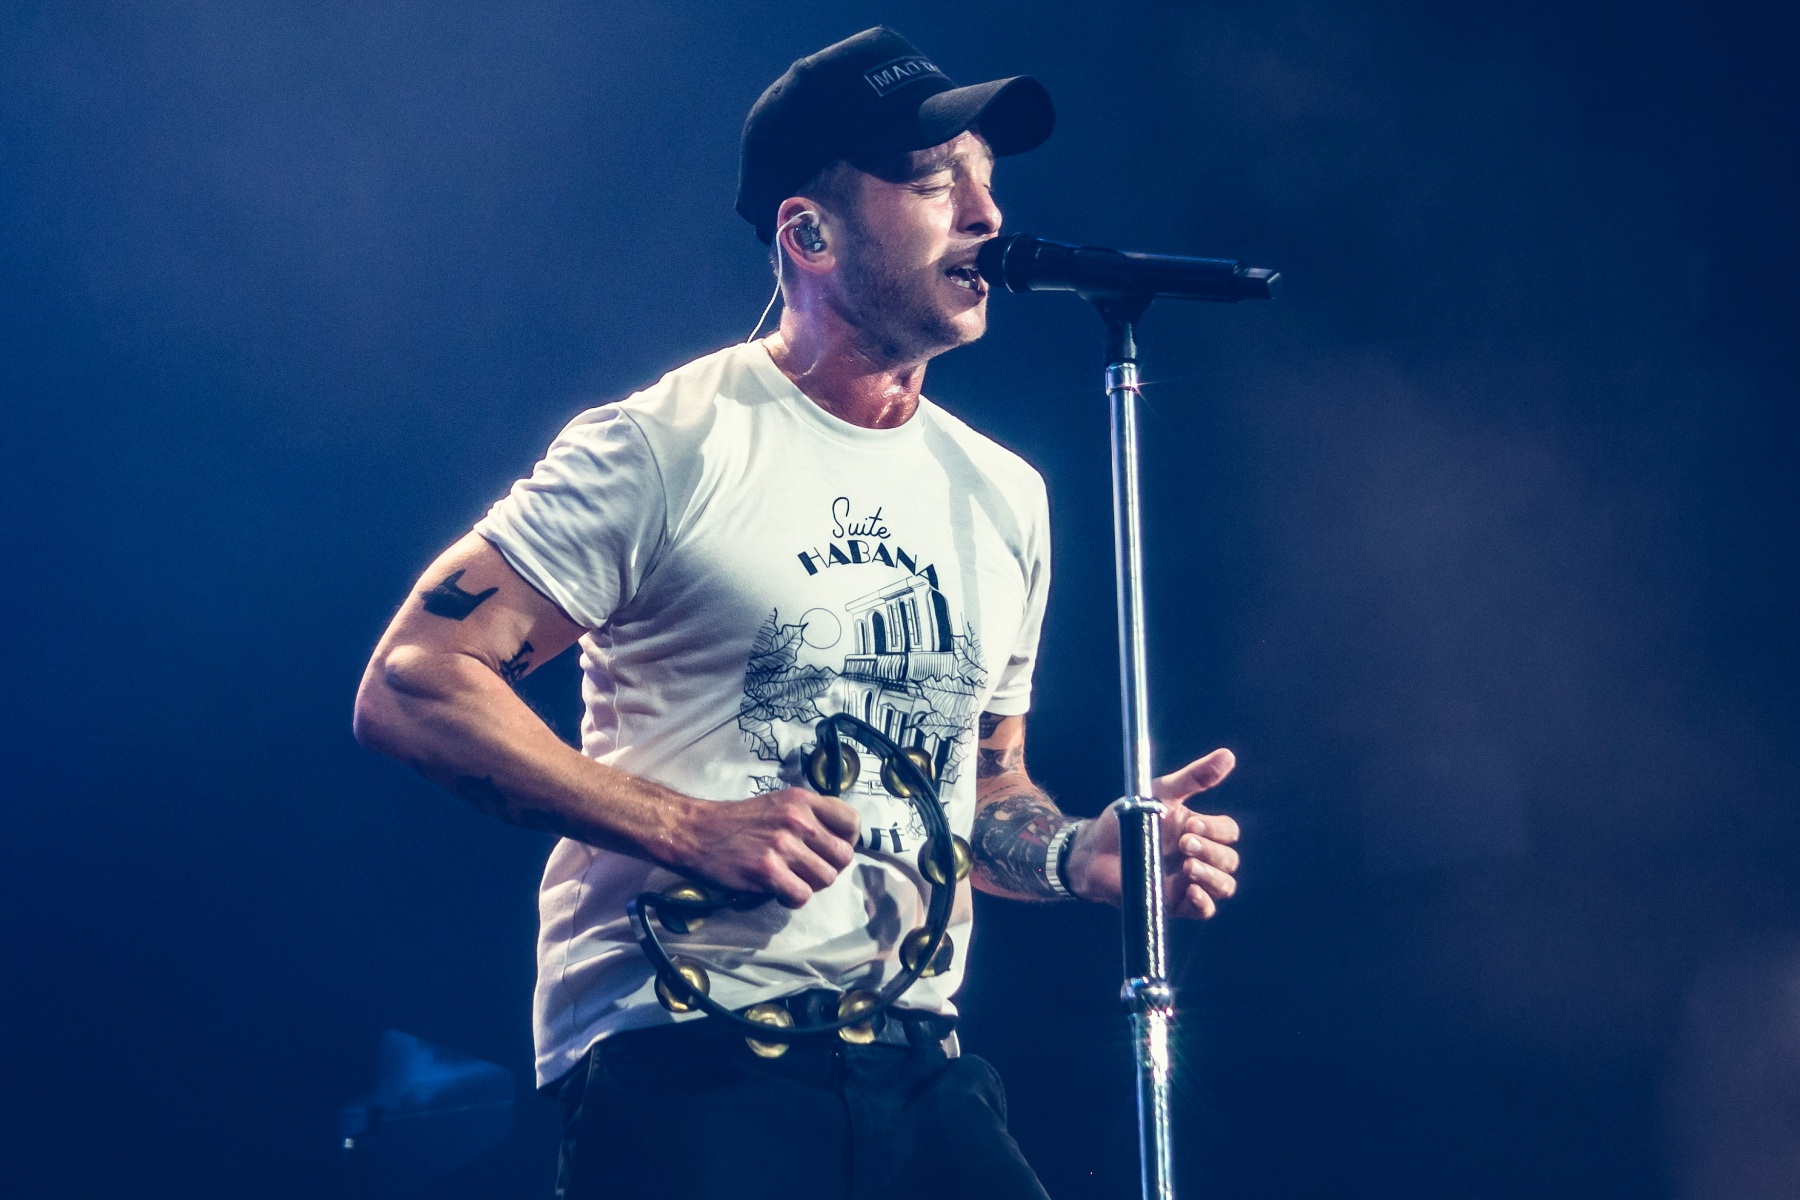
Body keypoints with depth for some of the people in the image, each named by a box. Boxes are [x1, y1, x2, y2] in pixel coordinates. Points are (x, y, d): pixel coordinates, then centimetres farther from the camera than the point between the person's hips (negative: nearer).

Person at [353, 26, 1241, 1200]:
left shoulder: (1005, 497, 15)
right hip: (681, 1059, -5)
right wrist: (690, 827, -16)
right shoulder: (667, 445, -5)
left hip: (920, 1067, 6)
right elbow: (409, 686, -10)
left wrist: (1083, 855, 2)